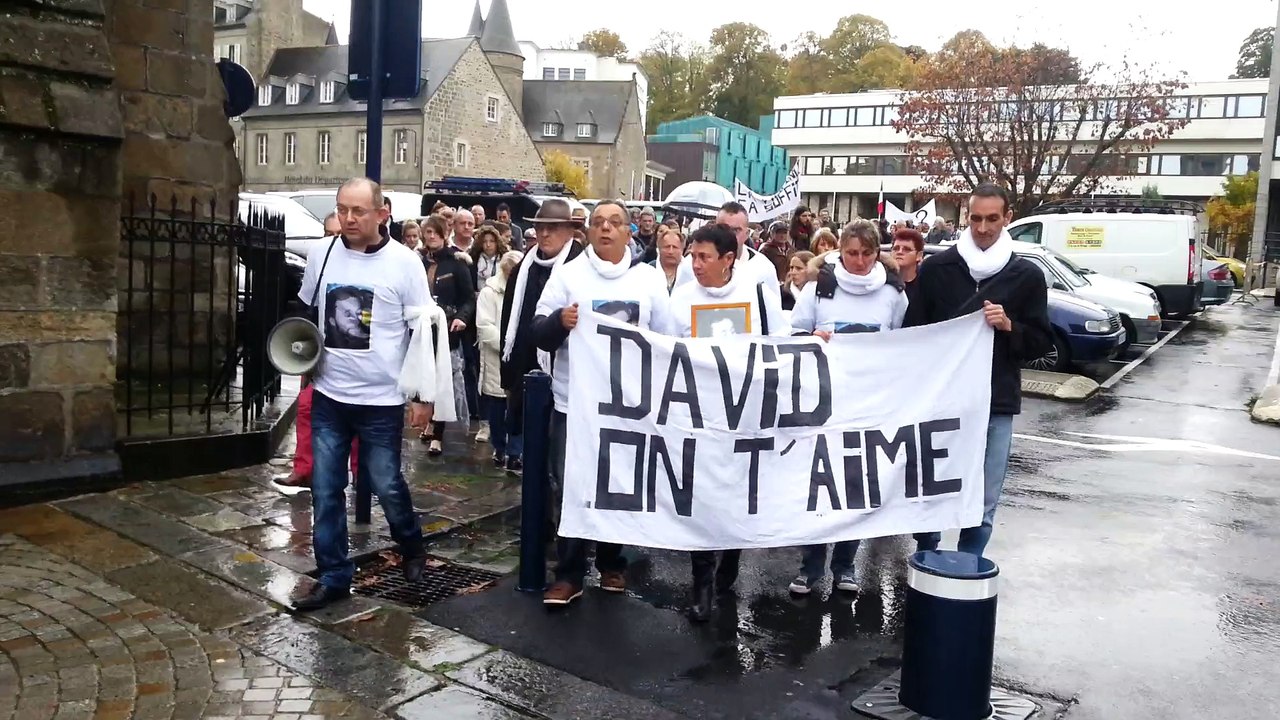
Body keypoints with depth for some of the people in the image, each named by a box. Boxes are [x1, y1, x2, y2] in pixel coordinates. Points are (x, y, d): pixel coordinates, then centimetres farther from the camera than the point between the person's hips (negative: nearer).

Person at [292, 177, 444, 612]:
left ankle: (411, 547, 35)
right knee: (326, 490, 7)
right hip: (329, 395, 4)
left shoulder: (404, 262, -9)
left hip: (381, 399, -4)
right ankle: (333, 577, 20)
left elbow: (423, 331, -6)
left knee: (386, 485, 6)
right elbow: (304, 314, 18)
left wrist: (423, 394, -7)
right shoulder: (321, 256, 2)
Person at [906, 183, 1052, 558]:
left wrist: (1009, 326, -13)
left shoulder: (1027, 276, 4)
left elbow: (1042, 342, 7)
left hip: (996, 405, 0)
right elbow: (913, 331, 7)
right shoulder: (936, 268, 3)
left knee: (982, 504, 6)